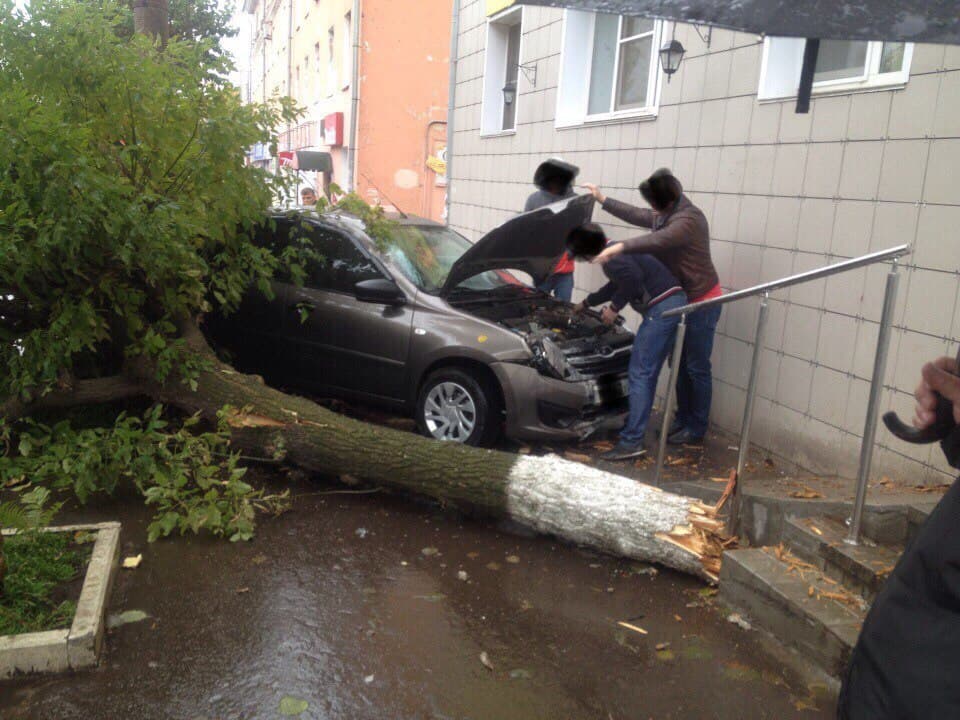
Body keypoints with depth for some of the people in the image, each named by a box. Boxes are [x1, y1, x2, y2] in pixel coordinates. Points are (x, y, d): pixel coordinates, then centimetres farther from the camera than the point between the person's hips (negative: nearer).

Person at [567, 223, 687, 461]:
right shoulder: (618, 250, 24)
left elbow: (633, 277, -27)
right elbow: (617, 285, 41)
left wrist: (614, 307, -13)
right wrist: (586, 303, 52)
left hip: (661, 308, -10)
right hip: (674, 303, 10)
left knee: (640, 375, -8)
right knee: (648, 374, 16)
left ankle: (632, 442, -9)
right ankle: (633, 430, 26)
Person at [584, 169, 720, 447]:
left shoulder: (689, 219, -23)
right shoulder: (666, 214, 6)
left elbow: (658, 240, -40)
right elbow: (638, 216, 21)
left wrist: (619, 247, -49)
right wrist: (603, 200, 19)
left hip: (701, 303, -9)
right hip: (681, 301, 9)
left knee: (697, 369, 0)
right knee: (681, 365, 15)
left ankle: (697, 430, 10)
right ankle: (683, 420, 27)